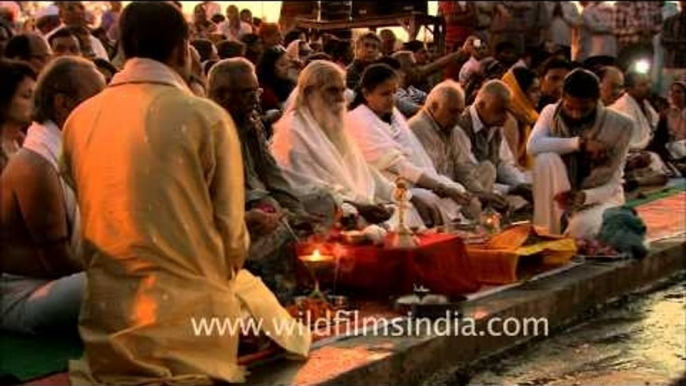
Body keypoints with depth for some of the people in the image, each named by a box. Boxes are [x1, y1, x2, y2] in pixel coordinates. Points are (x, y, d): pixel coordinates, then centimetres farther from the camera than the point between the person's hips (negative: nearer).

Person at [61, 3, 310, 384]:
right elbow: (231, 234, -5)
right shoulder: (206, 117, -9)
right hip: (192, 320, -2)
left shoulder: (79, 120, 4)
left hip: (107, 328, 2)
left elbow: (96, 219, 12)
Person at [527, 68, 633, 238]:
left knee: (582, 229, -36)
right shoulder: (552, 113, -8)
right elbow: (533, 146, -28)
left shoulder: (618, 125, -16)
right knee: (546, 158, -29)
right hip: (563, 193, 2)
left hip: (600, 196, -2)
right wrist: (579, 143, -32)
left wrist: (584, 197, -34)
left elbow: (613, 184, -15)